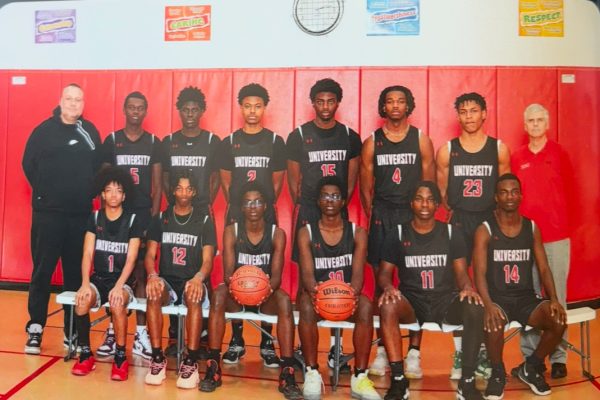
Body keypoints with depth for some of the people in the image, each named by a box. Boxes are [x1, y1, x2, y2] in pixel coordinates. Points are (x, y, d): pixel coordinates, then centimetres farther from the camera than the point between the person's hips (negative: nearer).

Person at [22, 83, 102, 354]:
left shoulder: (90, 131, 9)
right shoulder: (44, 130, 2)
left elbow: (98, 166, 15)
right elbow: (28, 164, 6)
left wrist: (89, 192, 6)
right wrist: (43, 191, 4)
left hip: (81, 214, 2)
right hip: (48, 212, -2)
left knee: (76, 272, 7)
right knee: (42, 271, 1)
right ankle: (35, 328, 11)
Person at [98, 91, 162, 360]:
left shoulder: (154, 143, 6)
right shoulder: (111, 141, 5)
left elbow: (157, 184, 4)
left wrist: (154, 215, -4)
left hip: (144, 214, 0)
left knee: (142, 272, 2)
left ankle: (141, 333, 8)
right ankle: (112, 331, 13)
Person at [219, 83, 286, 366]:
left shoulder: (276, 142, 5)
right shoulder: (229, 142, 8)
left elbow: (277, 181, 6)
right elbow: (226, 181, 8)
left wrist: (265, 206, 1)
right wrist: (235, 209, 1)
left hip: (266, 218, -1)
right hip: (236, 217, 1)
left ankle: (267, 343, 10)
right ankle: (236, 340, 15)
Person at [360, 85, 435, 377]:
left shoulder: (421, 139, 6)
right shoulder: (372, 142, 7)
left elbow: (429, 182, 5)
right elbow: (365, 185, 7)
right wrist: (372, 216, 1)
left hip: (414, 214, 0)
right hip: (382, 215, 0)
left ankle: (413, 353, 9)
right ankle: (382, 350, 14)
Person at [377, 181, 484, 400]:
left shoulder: (451, 233, 7)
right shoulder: (397, 234, 4)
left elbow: (461, 272, 4)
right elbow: (384, 272, 2)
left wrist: (467, 287, -20)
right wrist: (388, 287, -22)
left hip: (446, 301, 1)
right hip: (411, 302, -1)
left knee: (475, 308, -31)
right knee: (388, 305, -34)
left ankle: (467, 382, -18)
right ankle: (398, 380, -25)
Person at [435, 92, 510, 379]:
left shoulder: (499, 148, 4)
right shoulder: (447, 150, 3)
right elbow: (441, 191, 7)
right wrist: (455, 212, 0)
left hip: (490, 221, 0)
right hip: (459, 223, 0)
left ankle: (484, 352, 17)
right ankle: (460, 353, 12)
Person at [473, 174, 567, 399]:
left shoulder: (532, 228, 8)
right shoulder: (485, 230, -4)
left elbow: (544, 268, 7)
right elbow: (479, 273, -12)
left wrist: (553, 299, -11)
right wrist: (488, 305, -29)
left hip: (526, 298, 4)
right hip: (497, 298, -4)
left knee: (559, 321, -23)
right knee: (493, 323, -36)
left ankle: (531, 368, 6)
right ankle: (498, 373, -3)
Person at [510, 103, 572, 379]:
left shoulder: (560, 154, 4)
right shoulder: (516, 158, 7)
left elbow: (567, 192, 7)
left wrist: (556, 220, 1)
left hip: (556, 237, -1)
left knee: (556, 299, 2)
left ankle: (558, 358, 13)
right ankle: (529, 357, 16)